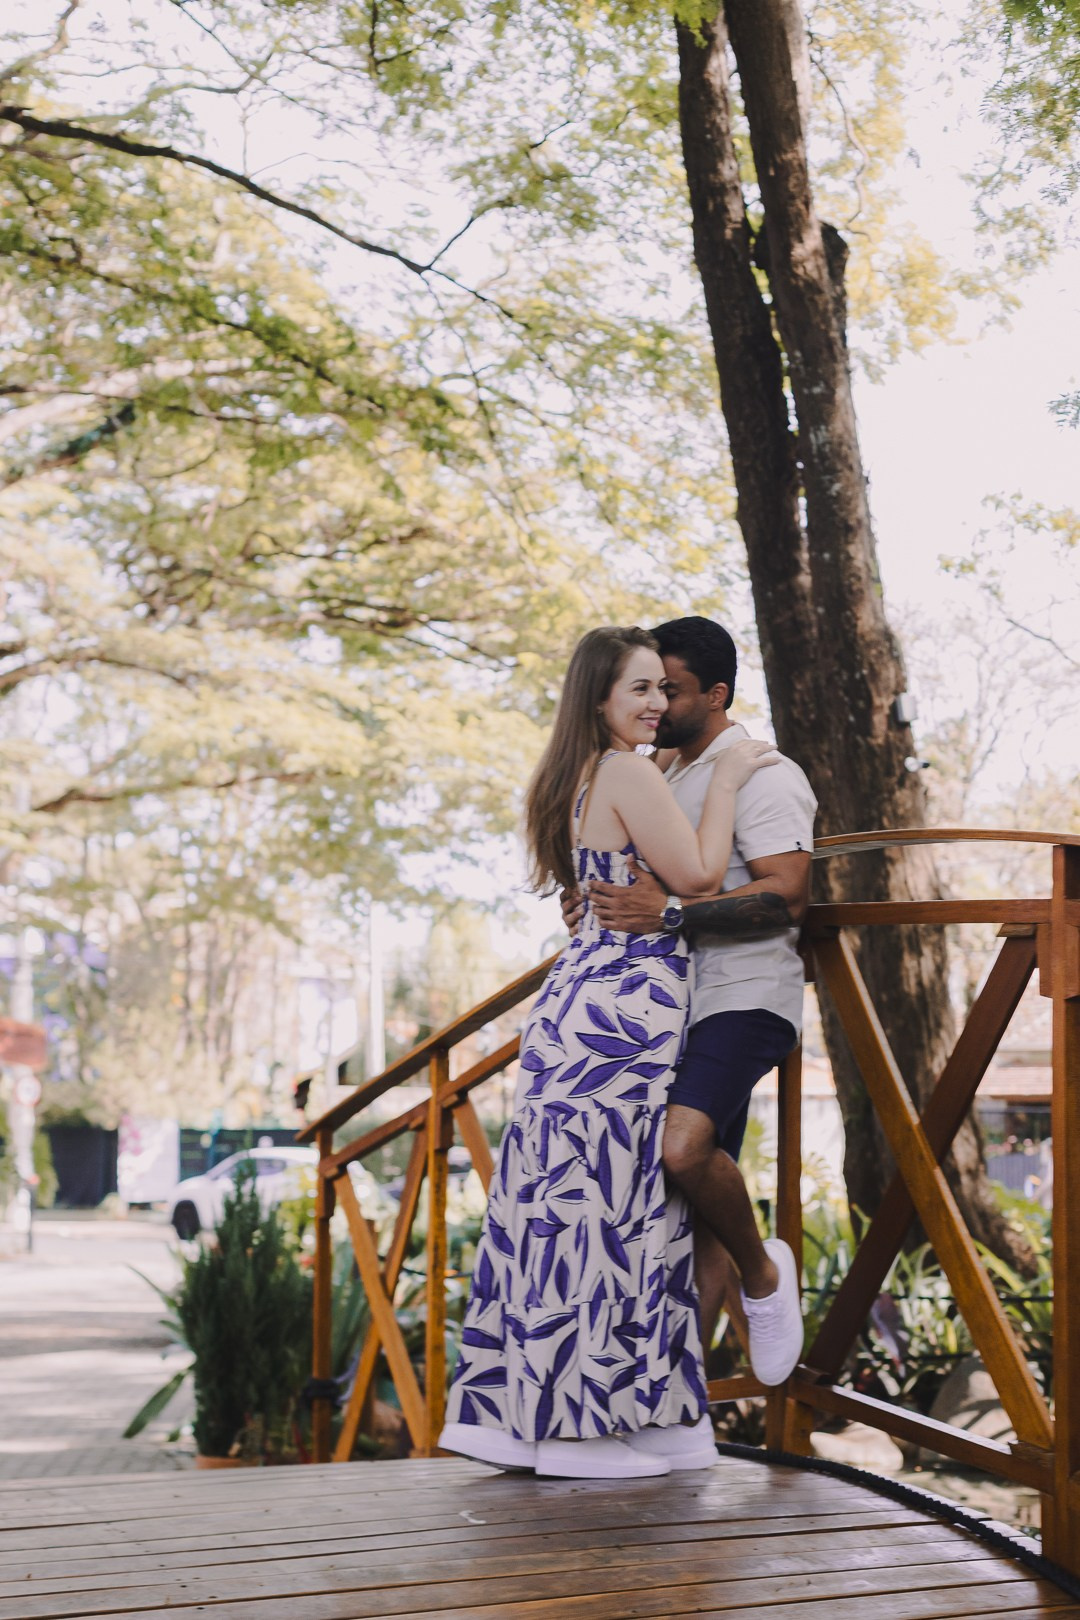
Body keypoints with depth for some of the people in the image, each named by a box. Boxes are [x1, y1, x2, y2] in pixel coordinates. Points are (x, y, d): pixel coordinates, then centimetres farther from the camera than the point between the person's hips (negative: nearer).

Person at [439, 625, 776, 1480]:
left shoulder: (576, 777, 18)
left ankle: (514, 1406, 15)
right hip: (628, 1008, -10)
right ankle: (586, 1422, 0)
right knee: (613, 1205, -5)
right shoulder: (629, 773, -12)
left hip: (580, 990, 10)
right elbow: (698, 875, -15)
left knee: (564, 1202, 10)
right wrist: (725, 781, -3)